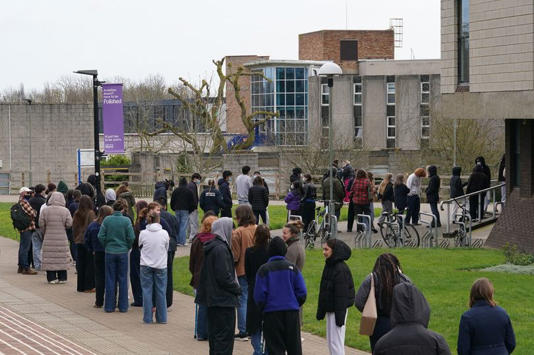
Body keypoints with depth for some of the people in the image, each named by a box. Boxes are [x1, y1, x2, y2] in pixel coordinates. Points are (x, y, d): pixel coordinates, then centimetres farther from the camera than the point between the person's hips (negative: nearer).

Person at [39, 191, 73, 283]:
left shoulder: (45, 210, -4)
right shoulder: (65, 211, -5)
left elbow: (41, 224, -2)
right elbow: (69, 224, -5)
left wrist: (44, 233, 16)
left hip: (49, 238, 0)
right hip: (62, 238, 0)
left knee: (50, 258, 3)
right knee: (62, 258, 7)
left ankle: (51, 278, 3)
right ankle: (62, 278, 9)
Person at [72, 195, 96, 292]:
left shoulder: (76, 214, 3)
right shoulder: (90, 213, -13)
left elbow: (74, 228, 10)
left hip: (79, 242, 5)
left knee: (80, 264, 10)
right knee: (90, 264, 2)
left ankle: (80, 286, 13)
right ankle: (88, 286, 1)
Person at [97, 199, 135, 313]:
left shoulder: (107, 220, -6)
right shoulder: (126, 220, -9)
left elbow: (101, 236, -6)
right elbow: (131, 237, -10)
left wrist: (106, 246, 9)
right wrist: (127, 247, 8)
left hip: (109, 252, 1)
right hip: (123, 252, -1)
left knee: (110, 280, 8)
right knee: (123, 280, 8)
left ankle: (109, 306, 10)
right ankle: (123, 306, 10)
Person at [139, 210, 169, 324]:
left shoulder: (143, 233, -9)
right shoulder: (164, 233, -9)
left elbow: (140, 246, 5)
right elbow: (167, 249, 4)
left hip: (146, 266, 0)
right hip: (161, 265, 0)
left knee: (147, 290, 7)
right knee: (161, 291, 8)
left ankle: (147, 318, 7)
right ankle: (161, 318, 12)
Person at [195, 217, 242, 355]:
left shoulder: (209, 247, 11)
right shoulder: (221, 249, -18)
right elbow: (224, 276, -22)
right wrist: (237, 289, -7)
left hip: (211, 297, 10)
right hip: (224, 300, -10)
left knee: (215, 335, 15)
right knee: (225, 336, -6)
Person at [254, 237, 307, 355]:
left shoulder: (264, 269, -4)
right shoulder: (292, 268, 1)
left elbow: (259, 295, -6)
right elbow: (302, 292, 0)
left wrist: (263, 308, 12)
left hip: (271, 313, -2)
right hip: (292, 312, 2)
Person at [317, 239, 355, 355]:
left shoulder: (341, 269, -19)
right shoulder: (329, 266, 9)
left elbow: (342, 294, -20)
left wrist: (340, 316, -20)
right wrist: (320, 311, 16)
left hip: (338, 309, -9)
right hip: (329, 309, 9)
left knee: (336, 341, -6)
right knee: (330, 341, 14)